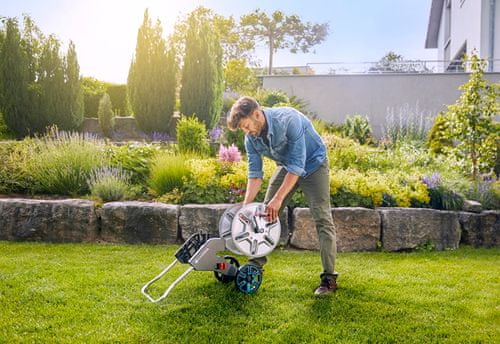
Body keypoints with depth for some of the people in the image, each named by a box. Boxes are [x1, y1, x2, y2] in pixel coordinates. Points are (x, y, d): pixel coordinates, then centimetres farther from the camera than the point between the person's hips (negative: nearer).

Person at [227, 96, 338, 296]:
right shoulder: (251, 138, -14)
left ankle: (329, 278, -11)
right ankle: (256, 263, 18)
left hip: (312, 163, -6)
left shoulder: (288, 120, -35)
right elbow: (255, 173, -10)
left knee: (322, 219, -14)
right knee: (266, 212, 4)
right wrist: (246, 205, -21)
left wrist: (278, 199, -35)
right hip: (286, 166, 6)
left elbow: (297, 165, -34)